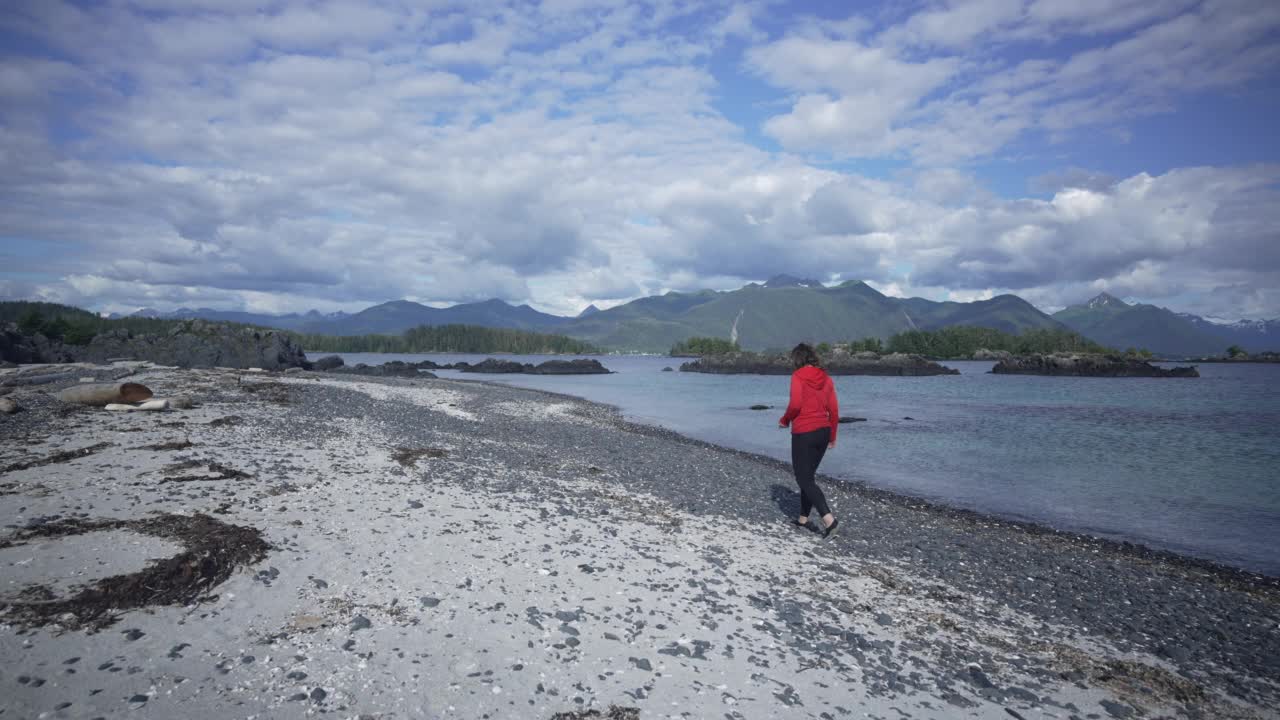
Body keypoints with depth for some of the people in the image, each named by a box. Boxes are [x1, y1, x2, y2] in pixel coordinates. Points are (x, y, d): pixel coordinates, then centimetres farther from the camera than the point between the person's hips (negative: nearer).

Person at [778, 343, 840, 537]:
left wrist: (785, 420, 0)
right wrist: (832, 436, 16)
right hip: (823, 432, 7)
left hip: (804, 433, -7)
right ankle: (803, 519, 25)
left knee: (804, 479, -1)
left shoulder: (798, 376, -9)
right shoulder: (826, 378, 8)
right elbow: (834, 409, 8)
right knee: (808, 475, 19)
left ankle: (829, 519, -14)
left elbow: (795, 404, -19)